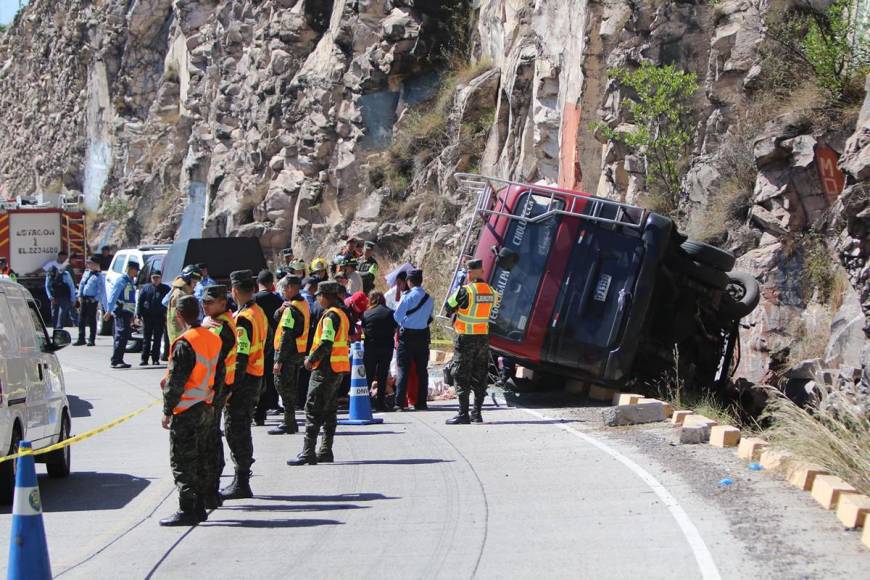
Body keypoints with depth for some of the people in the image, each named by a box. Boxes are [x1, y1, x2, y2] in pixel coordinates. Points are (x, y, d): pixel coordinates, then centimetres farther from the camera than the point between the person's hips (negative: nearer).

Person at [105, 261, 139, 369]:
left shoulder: (131, 281, 18)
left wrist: (132, 315, 26)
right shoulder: (122, 280, -10)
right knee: (121, 336, -14)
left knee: (124, 336, 10)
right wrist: (109, 311, -23)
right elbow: (114, 295, -16)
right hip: (121, 311, -9)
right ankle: (116, 361, -16)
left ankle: (119, 360, 15)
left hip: (127, 312, 9)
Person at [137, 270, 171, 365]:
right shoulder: (146, 288, 6)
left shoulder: (166, 289, 5)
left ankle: (155, 359, 11)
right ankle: (144, 359, 6)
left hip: (160, 317, 0)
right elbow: (140, 301, 5)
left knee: (157, 339, 4)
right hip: (147, 317, 0)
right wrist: (138, 315, -3)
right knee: (146, 339, 3)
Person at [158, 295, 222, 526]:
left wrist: (168, 411, -11)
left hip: (185, 411, -8)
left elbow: (176, 380, -17)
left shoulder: (184, 344, -18)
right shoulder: (213, 339, 7)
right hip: (206, 408, 8)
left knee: (181, 461, -2)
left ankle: (187, 511, -3)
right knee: (199, 459, 15)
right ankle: (199, 507, 20)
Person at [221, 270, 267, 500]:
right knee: (242, 429, 16)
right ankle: (241, 480, 23)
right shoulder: (259, 313, 11)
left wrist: (229, 386, -21)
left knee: (235, 429, -5)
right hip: (256, 377, 10)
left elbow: (241, 357, -22)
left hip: (243, 379, -10)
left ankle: (241, 484, -3)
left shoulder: (243, 318, -19)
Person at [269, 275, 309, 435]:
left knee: (283, 386, -4)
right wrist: (281, 309, -8)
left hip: (288, 352, -9)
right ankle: (290, 423, 21)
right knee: (292, 387, 15)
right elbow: (276, 317, 14)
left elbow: (286, 337, -22)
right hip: (300, 351, 9)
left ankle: (289, 424, -3)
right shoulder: (304, 305, 11)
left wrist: (279, 360, -21)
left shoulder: (291, 308, -18)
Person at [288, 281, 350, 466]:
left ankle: (308, 453, -10)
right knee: (329, 410, 13)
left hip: (325, 368, -10)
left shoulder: (330, 315, -16)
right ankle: (326, 451, 16)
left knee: (313, 409, -8)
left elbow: (326, 344, -23)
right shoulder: (342, 315, 15)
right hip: (339, 368, 10)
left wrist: (311, 360, -11)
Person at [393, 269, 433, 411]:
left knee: (403, 369, -2)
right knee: (422, 370, 9)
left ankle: (400, 403, -7)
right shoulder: (428, 298, 4)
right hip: (423, 335, 4)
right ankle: (421, 403, 10)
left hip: (407, 335, -4)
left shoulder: (407, 296, -11)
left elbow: (397, 315, -9)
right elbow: (430, 317, 11)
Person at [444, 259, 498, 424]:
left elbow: (449, 308, -7)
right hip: (484, 337, 5)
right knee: (479, 376, 11)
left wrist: (458, 290, 10)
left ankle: (463, 414, -4)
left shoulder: (465, 291, -15)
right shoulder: (491, 291, 2)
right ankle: (477, 413, 13)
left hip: (465, 338, -5)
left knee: (462, 377, -1)